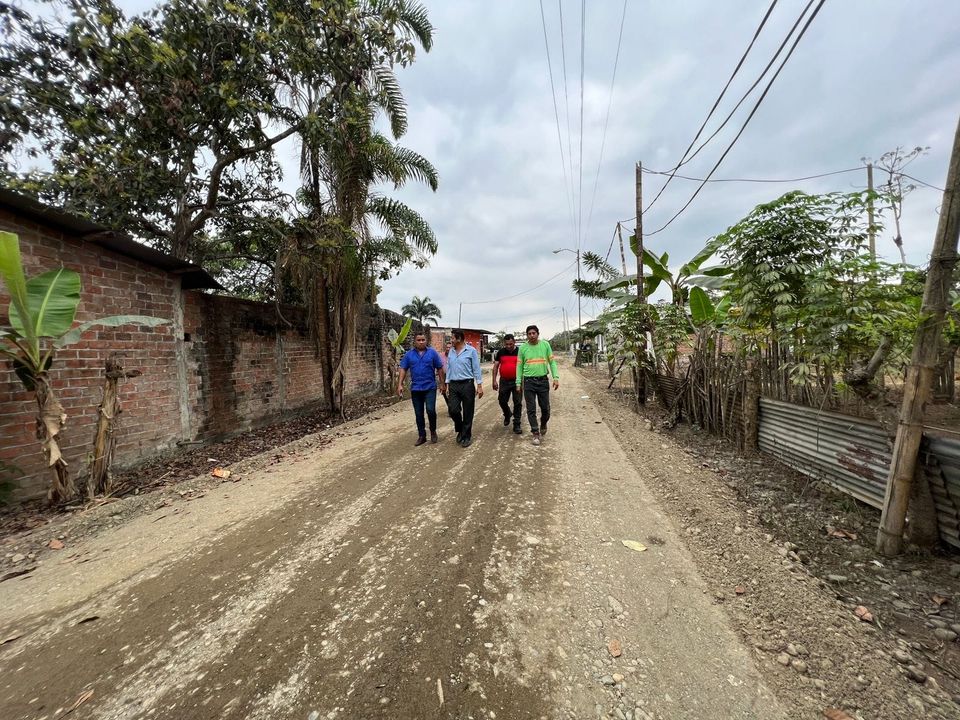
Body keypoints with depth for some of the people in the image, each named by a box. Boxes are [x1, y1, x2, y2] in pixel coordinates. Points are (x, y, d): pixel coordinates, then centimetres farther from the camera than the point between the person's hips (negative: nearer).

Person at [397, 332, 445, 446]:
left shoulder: (432, 353, -1)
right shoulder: (409, 354, 4)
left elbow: (439, 368, 2)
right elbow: (403, 369, 5)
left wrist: (442, 383, 1)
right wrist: (400, 384, -4)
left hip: (430, 387, -2)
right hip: (415, 388, 2)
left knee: (430, 410, -13)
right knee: (418, 414, 8)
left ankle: (433, 431, 13)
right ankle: (421, 436, 21)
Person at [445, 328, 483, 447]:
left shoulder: (471, 350, -5)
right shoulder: (451, 352, 9)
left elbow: (476, 369, -5)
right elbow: (449, 369, 14)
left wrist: (479, 386, -7)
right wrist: (447, 385, 11)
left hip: (467, 384, -4)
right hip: (453, 385, 4)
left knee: (467, 413, 3)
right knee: (453, 410, -1)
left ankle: (466, 436, 18)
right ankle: (460, 430, 25)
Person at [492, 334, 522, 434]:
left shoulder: (520, 352, -3)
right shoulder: (500, 352, 2)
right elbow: (495, 366, 5)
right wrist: (494, 381, -1)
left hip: (517, 381, -2)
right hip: (504, 381, 2)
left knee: (517, 403, 0)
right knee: (502, 401, 9)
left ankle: (516, 425, 10)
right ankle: (507, 415, 40)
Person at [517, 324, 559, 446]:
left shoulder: (545, 344, 1)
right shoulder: (523, 348, 1)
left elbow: (552, 362, 2)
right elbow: (520, 366, 6)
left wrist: (556, 377, -7)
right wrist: (518, 383, 3)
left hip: (543, 380, 0)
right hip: (528, 381, 0)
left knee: (545, 408, 8)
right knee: (531, 409, 2)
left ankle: (543, 425, 37)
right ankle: (536, 434, 14)